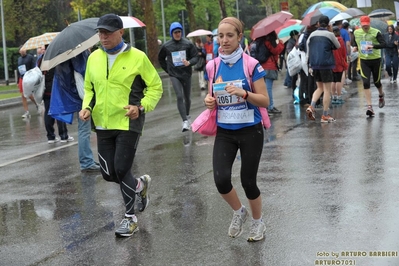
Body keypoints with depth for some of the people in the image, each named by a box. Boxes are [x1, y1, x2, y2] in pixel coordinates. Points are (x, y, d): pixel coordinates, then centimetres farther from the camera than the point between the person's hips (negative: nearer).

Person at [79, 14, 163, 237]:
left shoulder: (137, 57, -8)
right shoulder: (94, 58, 6)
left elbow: (156, 87, -1)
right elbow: (89, 88, 18)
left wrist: (141, 106, -16)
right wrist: (87, 107, 0)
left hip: (128, 123, -5)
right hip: (103, 125, 5)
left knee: (121, 170, -9)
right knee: (109, 174, 7)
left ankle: (130, 218, 10)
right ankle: (140, 185, 38)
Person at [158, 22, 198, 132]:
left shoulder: (188, 44, -4)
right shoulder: (166, 46, -1)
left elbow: (195, 57, -1)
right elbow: (161, 59, 14)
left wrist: (189, 63, -21)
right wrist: (168, 70, 9)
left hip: (186, 74, 1)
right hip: (174, 75, -1)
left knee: (187, 97, 14)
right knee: (179, 97, -15)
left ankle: (187, 116, 38)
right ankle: (185, 121, -18)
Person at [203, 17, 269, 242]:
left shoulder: (251, 64, -10)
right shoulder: (213, 67, 1)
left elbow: (265, 101, -9)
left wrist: (244, 93, -26)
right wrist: (210, 101, -10)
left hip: (250, 131, -3)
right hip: (224, 132, 3)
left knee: (248, 181, 2)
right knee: (221, 180, -13)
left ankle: (258, 222, 30)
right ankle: (239, 212, 19)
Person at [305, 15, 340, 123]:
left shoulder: (312, 35, 7)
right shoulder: (329, 34, -5)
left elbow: (308, 51, 9)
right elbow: (338, 46, 9)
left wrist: (310, 66, 14)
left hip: (314, 65, 5)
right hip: (326, 64, -5)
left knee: (320, 88, 19)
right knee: (327, 90, 4)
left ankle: (311, 106, -3)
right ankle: (325, 116, 4)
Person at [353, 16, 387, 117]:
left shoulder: (376, 32, -13)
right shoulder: (356, 32, 2)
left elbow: (384, 44, -23)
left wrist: (373, 46, -37)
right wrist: (356, 47, 1)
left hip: (375, 60, -2)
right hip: (364, 61, 2)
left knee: (376, 82, 13)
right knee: (366, 83, -12)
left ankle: (381, 95, 47)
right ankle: (369, 106, -13)